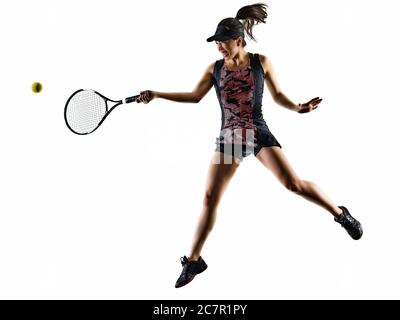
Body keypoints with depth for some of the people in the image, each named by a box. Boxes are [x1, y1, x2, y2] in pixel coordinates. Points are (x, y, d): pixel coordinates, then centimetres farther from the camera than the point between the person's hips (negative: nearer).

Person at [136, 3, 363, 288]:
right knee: (210, 198, -3)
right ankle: (194, 260, 10)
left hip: (259, 134, -2)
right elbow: (195, 96, 13)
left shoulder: (261, 62, 1)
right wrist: (157, 94, 7)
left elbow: (277, 95, 8)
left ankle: (340, 213, 13)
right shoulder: (214, 68, 7)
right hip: (229, 139, 2)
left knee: (293, 183, -14)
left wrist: (298, 107, -10)